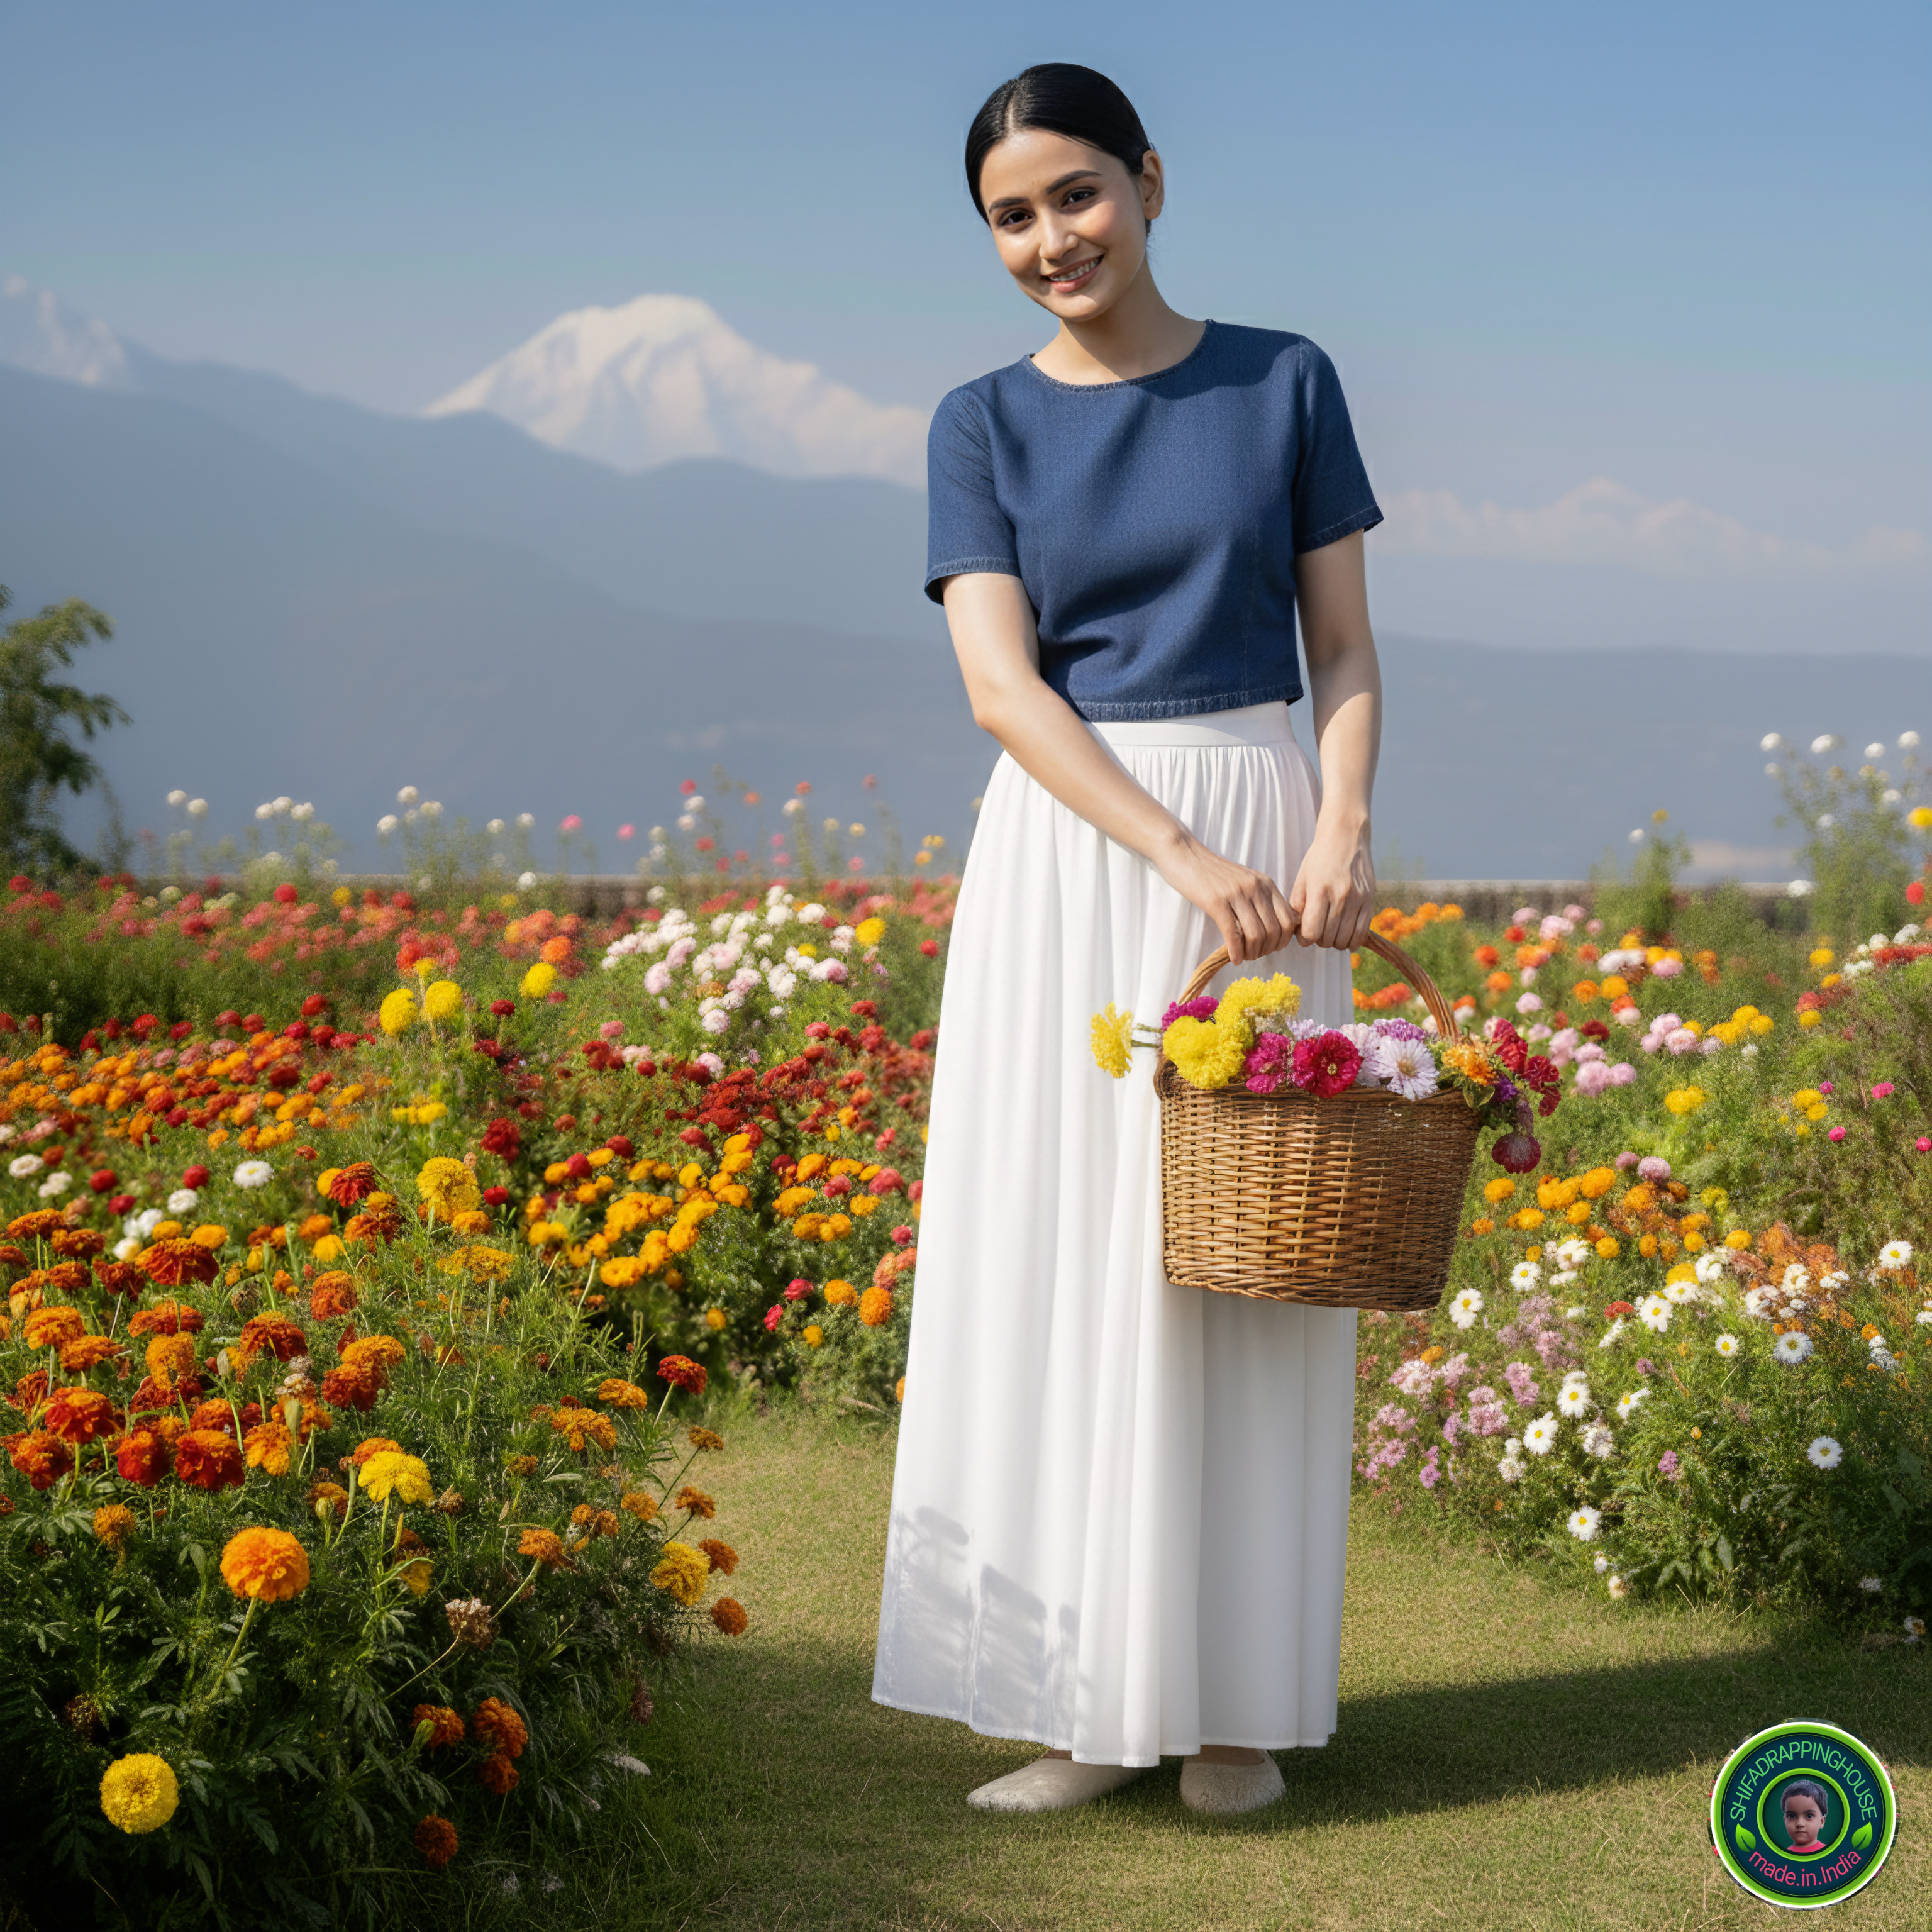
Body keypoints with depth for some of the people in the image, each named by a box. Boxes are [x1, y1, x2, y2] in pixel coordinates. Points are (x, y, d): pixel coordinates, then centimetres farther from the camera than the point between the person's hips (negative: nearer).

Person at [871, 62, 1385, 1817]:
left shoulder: (1285, 386, 5)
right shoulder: (983, 426, 4)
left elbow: (1347, 653, 4)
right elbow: (1002, 685, -7)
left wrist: (1342, 837, -14)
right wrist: (1181, 856, -19)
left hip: (1264, 840, 0)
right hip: (1066, 860, 1)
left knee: (1241, 1264, 2)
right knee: (1056, 1263, -1)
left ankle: (1236, 1693, 11)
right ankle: (1086, 1698, 6)